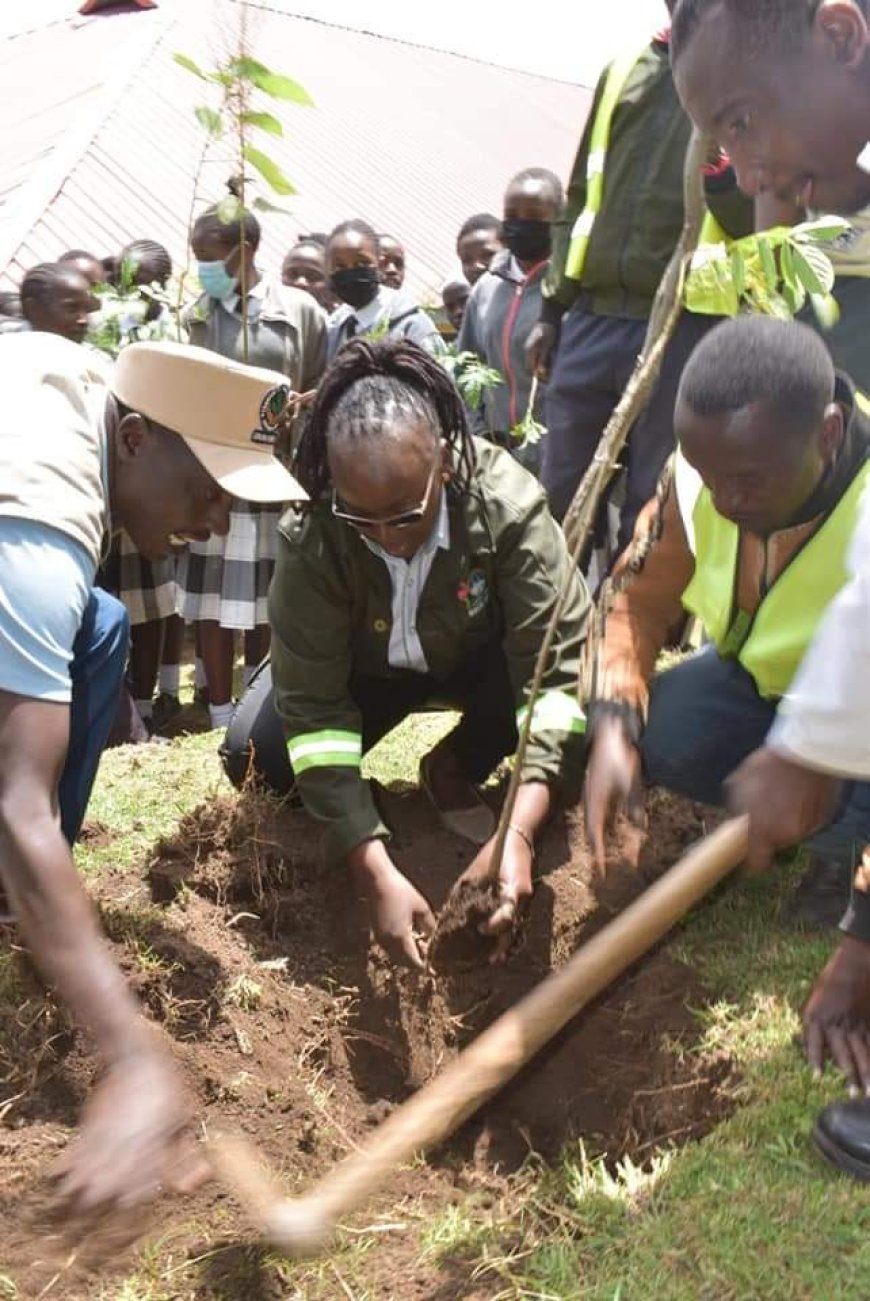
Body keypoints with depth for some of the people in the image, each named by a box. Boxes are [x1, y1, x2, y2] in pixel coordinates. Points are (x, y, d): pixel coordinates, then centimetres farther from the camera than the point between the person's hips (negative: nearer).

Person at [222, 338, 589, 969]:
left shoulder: (507, 503, -35)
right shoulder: (310, 535, -33)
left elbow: (561, 662, -39)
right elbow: (312, 705, -32)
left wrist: (519, 833, -51)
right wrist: (376, 874, -41)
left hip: (477, 656, 1)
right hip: (364, 668, 0)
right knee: (255, 753, -24)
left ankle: (455, 770, -1)